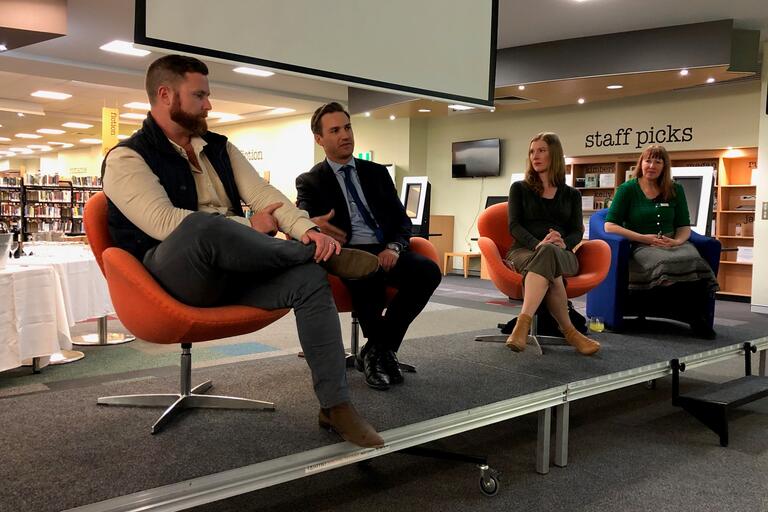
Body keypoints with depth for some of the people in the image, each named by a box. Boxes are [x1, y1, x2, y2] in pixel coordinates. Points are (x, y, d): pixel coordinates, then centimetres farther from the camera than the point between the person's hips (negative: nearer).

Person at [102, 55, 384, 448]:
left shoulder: (219, 148, 18)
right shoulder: (127, 159, -1)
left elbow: (262, 193, 5)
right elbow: (162, 222, -17)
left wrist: (307, 229, -16)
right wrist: (248, 228, -13)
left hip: (232, 268, 6)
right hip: (171, 276, -6)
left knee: (309, 278, -21)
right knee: (204, 225, -38)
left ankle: (335, 406, -18)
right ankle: (323, 253, -17)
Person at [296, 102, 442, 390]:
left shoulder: (377, 173, 20)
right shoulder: (310, 181, 10)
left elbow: (402, 220, 15)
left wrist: (394, 247, -9)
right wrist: (313, 226, -34)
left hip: (385, 251, 4)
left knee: (428, 270, -27)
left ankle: (377, 351, -12)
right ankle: (384, 351, -14)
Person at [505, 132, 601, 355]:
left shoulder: (571, 194, 21)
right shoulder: (519, 188, 16)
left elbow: (577, 232, 9)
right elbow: (514, 226, 2)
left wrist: (563, 243, -17)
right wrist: (537, 244, -20)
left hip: (562, 255, 1)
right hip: (524, 250, 0)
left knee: (547, 254, -40)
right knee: (549, 270, -40)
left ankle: (523, 323, -53)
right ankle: (568, 331, -43)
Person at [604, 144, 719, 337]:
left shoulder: (675, 190, 17)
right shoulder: (627, 189, 6)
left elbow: (684, 226, 18)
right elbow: (610, 226, -1)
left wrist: (677, 241, -6)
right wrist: (644, 238, -9)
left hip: (673, 243, 3)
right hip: (641, 247, -3)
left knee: (694, 260, -33)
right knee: (669, 262, -37)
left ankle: (699, 317, -20)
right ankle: (694, 317, -23)